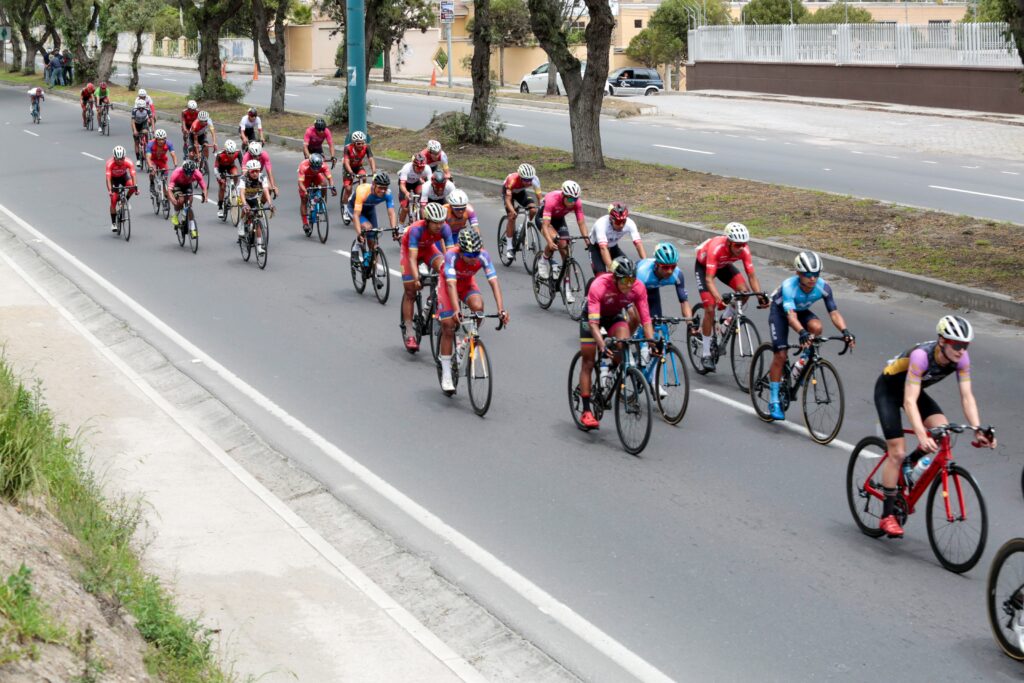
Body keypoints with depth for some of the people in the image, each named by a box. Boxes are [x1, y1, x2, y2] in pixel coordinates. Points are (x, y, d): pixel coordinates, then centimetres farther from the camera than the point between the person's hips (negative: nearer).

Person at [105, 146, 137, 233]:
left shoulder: (128, 162, -32)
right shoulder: (110, 163, -35)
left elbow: (133, 175, -39)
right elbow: (108, 177, -42)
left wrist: (135, 186, -54)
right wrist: (109, 190, -55)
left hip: (124, 176, 1)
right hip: (114, 178, -1)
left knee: (132, 186, -31)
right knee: (113, 200, -11)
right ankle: (113, 223, 2)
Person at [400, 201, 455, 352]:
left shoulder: (444, 228, -29)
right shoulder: (416, 229, -38)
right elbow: (412, 257, -42)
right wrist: (416, 279, -53)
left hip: (428, 248, 3)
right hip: (409, 250, -3)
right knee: (410, 292, -5)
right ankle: (409, 333, 1)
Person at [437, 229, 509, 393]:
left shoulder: (483, 255, -30)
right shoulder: (451, 255, -36)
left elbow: (493, 282, -35)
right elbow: (451, 284, -44)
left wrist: (501, 309, -46)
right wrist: (456, 310, -56)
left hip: (467, 283, 2)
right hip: (447, 283, -2)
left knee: (478, 307, -30)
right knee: (448, 327, -9)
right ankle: (446, 376, 0)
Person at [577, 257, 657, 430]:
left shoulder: (638, 287, -28)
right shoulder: (598, 286, -38)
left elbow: (645, 318, -25)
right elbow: (593, 322, -42)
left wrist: (652, 342, -38)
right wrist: (602, 347, -53)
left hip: (615, 315, 2)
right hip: (593, 314, -2)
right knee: (588, 363, -4)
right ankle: (586, 411, 2)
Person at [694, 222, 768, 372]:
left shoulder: (744, 249, -28)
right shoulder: (716, 248, -41)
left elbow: (752, 275, -24)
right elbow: (709, 279, -44)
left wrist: (760, 296, -38)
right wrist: (719, 298, -57)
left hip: (723, 265, 5)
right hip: (703, 266, -5)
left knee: (744, 292, -21)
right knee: (710, 308, -16)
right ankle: (705, 354, -5)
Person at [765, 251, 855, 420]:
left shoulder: (823, 287, -27)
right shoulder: (788, 286, -38)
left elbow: (834, 312, -29)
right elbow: (791, 315, -49)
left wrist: (845, 331, -47)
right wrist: (802, 333, -66)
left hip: (802, 311, 4)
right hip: (780, 311, -4)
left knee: (816, 327, -30)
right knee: (780, 355, -13)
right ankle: (774, 400, -1)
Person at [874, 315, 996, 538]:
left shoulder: (961, 359, -21)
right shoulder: (921, 355, -38)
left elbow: (967, 397, -19)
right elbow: (909, 401, -42)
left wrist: (978, 430, -32)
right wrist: (921, 435, -53)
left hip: (915, 389, 6)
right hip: (888, 389, -6)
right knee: (897, 452, -12)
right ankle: (887, 516, -2)